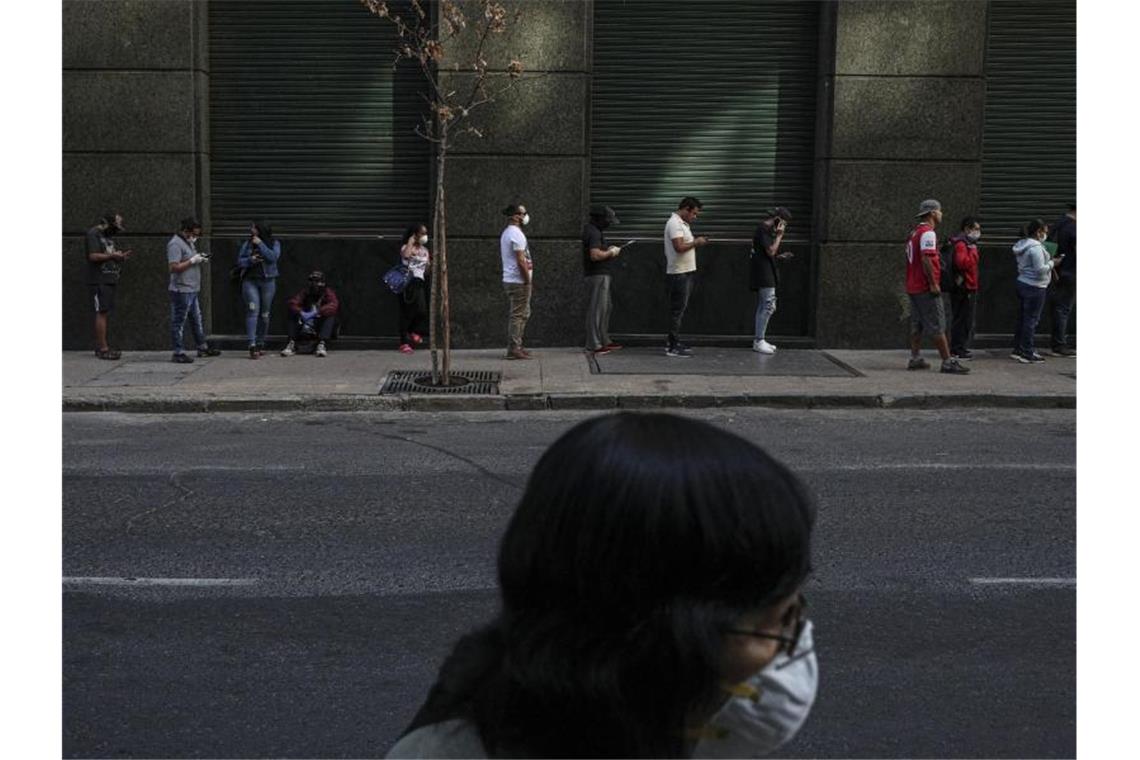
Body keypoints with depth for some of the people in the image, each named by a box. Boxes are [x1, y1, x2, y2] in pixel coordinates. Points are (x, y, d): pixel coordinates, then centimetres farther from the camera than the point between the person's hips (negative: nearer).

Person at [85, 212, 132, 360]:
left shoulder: (108, 236, 19)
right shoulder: (93, 234, -8)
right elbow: (93, 256, -17)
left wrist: (121, 257, 5)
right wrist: (112, 255, -14)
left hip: (109, 281, 9)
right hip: (99, 281, -9)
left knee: (106, 314, 10)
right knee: (102, 313, -10)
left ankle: (100, 346, 15)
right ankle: (103, 348, -10)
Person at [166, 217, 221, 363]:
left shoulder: (189, 242, 15)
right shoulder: (175, 244, -15)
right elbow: (173, 267, -22)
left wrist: (200, 259, 7)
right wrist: (193, 260, -20)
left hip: (192, 289, 10)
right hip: (181, 290, -10)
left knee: (197, 320, 17)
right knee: (179, 322, -3)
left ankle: (203, 347, 27)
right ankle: (178, 353, 1)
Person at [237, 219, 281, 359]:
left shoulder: (274, 243, 4)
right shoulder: (247, 244, 10)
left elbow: (273, 257, -14)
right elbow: (240, 261, 7)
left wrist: (260, 244, -13)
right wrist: (250, 260, -12)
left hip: (267, 281, 0)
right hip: (250, 281, 0)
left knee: (264, 314, 6)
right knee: (253, 311, -13)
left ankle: (260, 344, 20)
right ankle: (252, 345, -18)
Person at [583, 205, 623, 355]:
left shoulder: (593, 230, 16)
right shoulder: (594, 233, -17)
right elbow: (595, 255, -29)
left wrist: (609, 249, 14)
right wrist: (610, 253, -14)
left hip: (601, 275, 11)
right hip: (598, 275, -11)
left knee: (606, 307, 17)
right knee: (597, 309, -8)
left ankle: (604, 341, 25)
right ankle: (594, 345, -5)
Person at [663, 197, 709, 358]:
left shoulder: (682, 223, 17)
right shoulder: (674, 223, -16)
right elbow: (679, 247, -26)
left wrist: (696, 242, 9)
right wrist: (695, 243, -16)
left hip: (686, 272, 10)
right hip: (679, 273, -10)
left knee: (680, 309, 14)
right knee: (678, 310, -7)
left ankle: (672, 341, 21)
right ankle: (673, 347, -3)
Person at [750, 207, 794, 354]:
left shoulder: (766, 229, 18)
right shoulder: (764, 230, -14)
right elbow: (771, 251, -20)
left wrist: (780, 257, 11)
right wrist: (779, 235, -13)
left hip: (765, 274, 11)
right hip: (764, 275, -11)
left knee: (762, 306, 12)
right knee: (769, 306, -11)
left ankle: (759, 339, 15)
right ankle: (759, 341, -10)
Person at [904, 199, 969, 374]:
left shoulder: (915, 232, 16)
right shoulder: (928, 233, -14)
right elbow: (926, 259, -23)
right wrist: (933, 284, -21)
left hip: (913, 287, 9)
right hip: (926, 288, -9)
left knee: (917, 325, 13)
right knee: (937, 326, -7)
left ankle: (915, 359, 16)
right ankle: (948, 362, -5)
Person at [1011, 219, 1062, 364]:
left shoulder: (1022, 245, 11)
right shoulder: (1036, 248, -19)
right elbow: (1040, 270, -21)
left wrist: (1049, 261, 13)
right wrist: (1052, 263, -7)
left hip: (1022, 283, 10)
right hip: (1034, 287, -9)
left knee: (1022, 318, 14)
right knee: (1031, 320, -3)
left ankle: (1018, 350, 20)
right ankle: (1027, 353, 0)